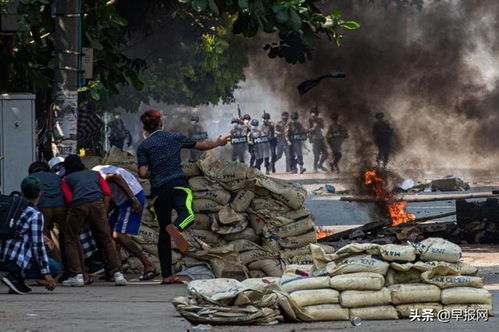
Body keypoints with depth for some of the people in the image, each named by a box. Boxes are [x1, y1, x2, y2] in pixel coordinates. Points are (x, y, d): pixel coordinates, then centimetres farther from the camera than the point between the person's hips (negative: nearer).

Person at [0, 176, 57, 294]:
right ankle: (16, 276, -10)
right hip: (15, 260, -8)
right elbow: (38, 246, -11)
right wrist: (47, 275, -7)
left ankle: (17, 280, 10)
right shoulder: (36, 215, -9)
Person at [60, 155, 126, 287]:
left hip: (78, 206, -2)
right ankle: (117, 274, 3)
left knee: (70, 239, 13)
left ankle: (77, 275, 4)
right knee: (106, 239, 10)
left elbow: (69, 199, 9)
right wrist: (104, 211, 16)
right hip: (98, 203, 2)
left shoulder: (66, 179, 23)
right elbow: (107, 192, 16)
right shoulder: (95, 174, 31)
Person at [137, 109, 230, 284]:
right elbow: (200, 146, 23)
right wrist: (218, 143, 41)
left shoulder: (143, 147, 8)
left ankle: (167, 275, 5)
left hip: (158, 190, 2)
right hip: (178, 185, -2)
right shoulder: (174, 138, 13)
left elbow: (142, 173, -1)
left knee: (164, 233, 8)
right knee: (188, 214, -24)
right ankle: (176, 227, -60)